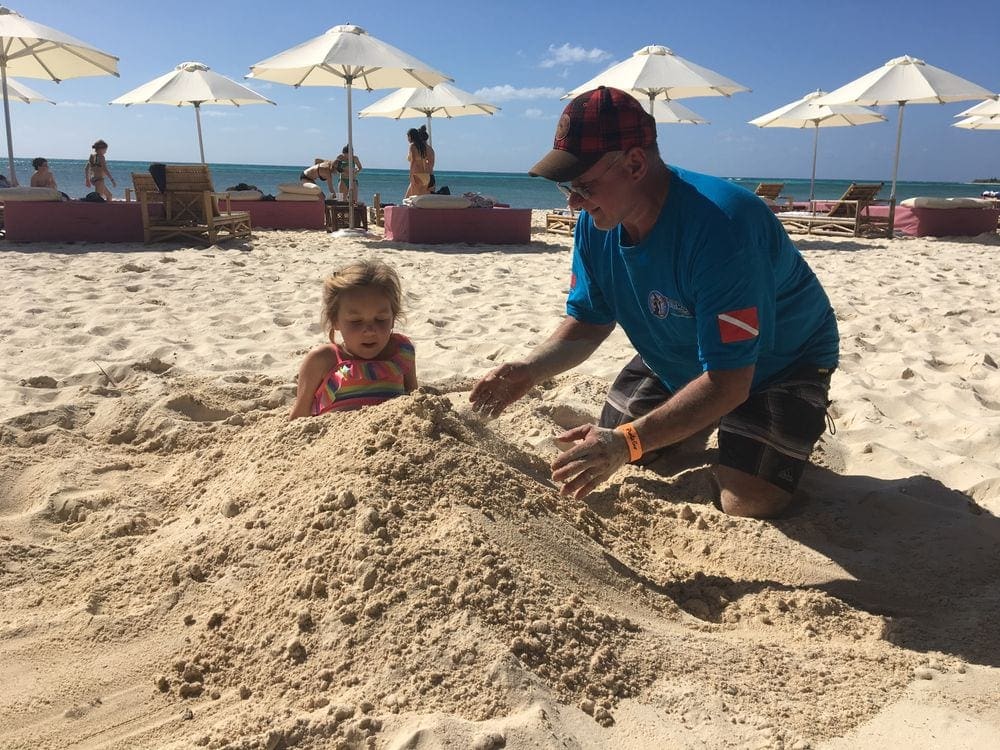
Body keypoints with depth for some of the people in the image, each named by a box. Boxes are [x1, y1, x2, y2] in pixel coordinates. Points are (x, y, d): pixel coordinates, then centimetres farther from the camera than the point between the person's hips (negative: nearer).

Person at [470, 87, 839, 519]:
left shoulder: (721, 228, -40)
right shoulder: (595, 224, -16)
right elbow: (587, 324, -5)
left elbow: (728, 382, -40)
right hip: (676, 358, 7)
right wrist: (528, 371, -24)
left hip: (777, 363, -6)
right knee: (605, 454, 5)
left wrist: (627, 441, -48)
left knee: (747, 506, -18)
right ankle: (701, 433, 30)